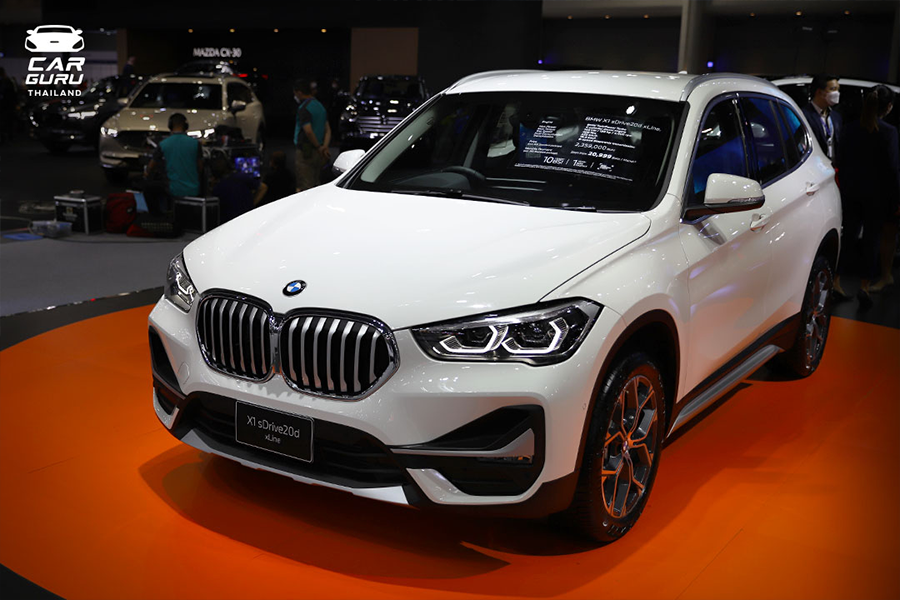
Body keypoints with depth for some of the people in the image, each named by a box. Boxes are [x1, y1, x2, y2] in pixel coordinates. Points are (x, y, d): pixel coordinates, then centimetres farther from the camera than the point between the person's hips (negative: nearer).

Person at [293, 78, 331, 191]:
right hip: (316, 152, 9)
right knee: (314, 185, 16)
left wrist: (319, 147, -14)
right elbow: (328, 130, 10)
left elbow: (308, 131, -25)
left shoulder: (303, 108, -14)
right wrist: (325, 147, -2)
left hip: (306, 151, -9)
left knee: (304, 187, -7)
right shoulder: (319, 105, 14)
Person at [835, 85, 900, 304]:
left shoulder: (850, 129, 1)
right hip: (876, 194, -4)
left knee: (849, 236, 13)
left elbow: (842, 162, 5)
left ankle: (836, 282, 10)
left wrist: (844, 189, 13)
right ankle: (864, 286, 7)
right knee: (872, 239, 6)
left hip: (850, 193, 4)